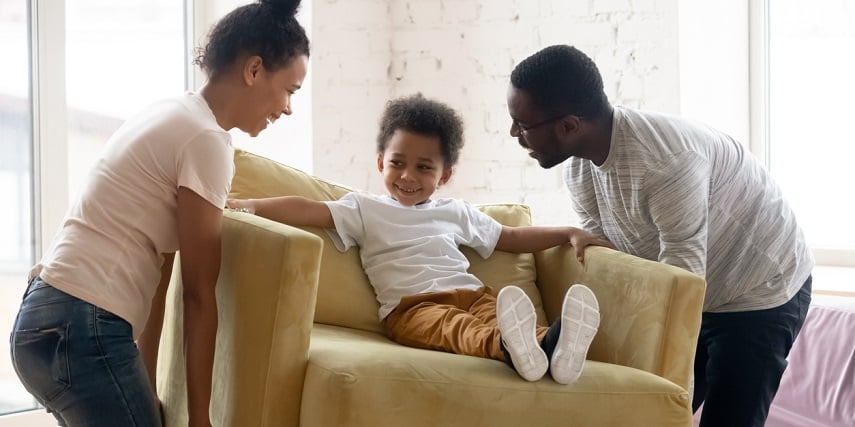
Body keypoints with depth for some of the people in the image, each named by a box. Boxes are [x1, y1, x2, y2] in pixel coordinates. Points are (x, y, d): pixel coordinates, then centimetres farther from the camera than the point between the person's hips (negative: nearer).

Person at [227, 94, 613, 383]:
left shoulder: (457, 213, 26)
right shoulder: (365, 210, 15)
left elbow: (511, 237, 34)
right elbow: (309, 210, 1)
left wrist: (570, 234, 25)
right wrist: (247, 205, -13)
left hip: (471, 294, 4)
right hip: (413, 305, -4)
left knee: (498, 310, -32)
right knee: (451, 325, -39)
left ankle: (552, 346, -63)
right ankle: (508, 348, -71)